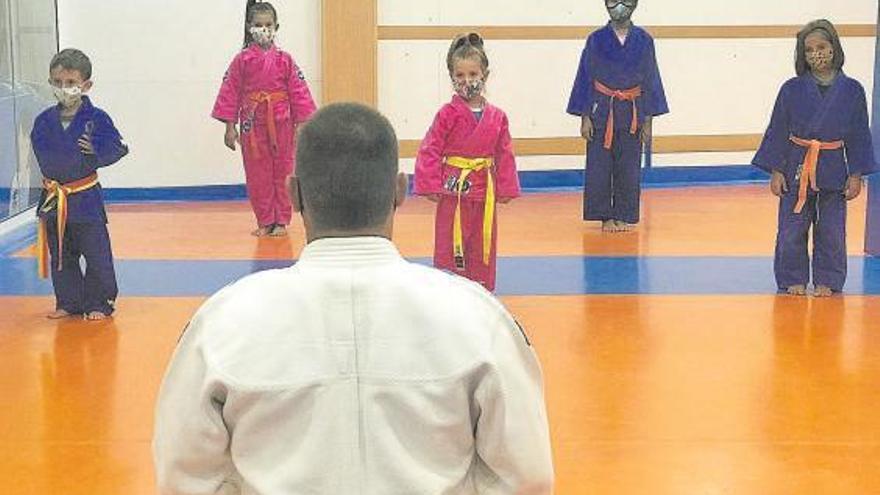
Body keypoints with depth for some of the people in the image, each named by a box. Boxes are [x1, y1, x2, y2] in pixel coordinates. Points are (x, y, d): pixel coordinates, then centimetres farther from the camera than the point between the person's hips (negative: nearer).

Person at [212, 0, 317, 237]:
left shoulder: (284, 60, 1)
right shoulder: (242, 60, -1)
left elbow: (299, 92, 2)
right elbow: (230, 92, 1)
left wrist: (302, 125, -1)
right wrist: (230, 127, -2)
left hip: (282, 126, 0)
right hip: (252, 126, 0)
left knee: (283, 173, 5)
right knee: (257, 176, 5)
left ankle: (281, 221, 15)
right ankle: (264, 222, 15)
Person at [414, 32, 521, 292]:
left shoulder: (497, 117, 2)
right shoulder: (447, 114, -8)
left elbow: (505, 154, 7)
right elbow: (430, 151, -8)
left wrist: (506, 189, 4)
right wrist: (431, 187, -13)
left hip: (484, 192, 4)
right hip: (453, 190, -3)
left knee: (483, 246, 12)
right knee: (451, 246, 1)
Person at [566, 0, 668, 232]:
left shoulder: (643, 40, 0)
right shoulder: (596, 40, -2)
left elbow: (650, 80, 4)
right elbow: (586, 78, 1)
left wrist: (648, 120, 3)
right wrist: (585, 118, -3)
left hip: (631, 113, 1)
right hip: (601, 110, -1)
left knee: (628, 168, 5)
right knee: (599, 167, 0)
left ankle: (624, 216, 17)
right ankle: (605, 217, 12)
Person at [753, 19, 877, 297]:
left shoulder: (852, 90, -2)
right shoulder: (792, 89, -4)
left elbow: (859, 136, 3)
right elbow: (778, 132, 1)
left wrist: (856, 175, 1)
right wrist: (776, 171, -3)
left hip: (833, 170, 0)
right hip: (796, 168, 0)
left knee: (831, 231, 7)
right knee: (792, 229, 4)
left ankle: (827, 281, 22)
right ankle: (794, 280, 19)